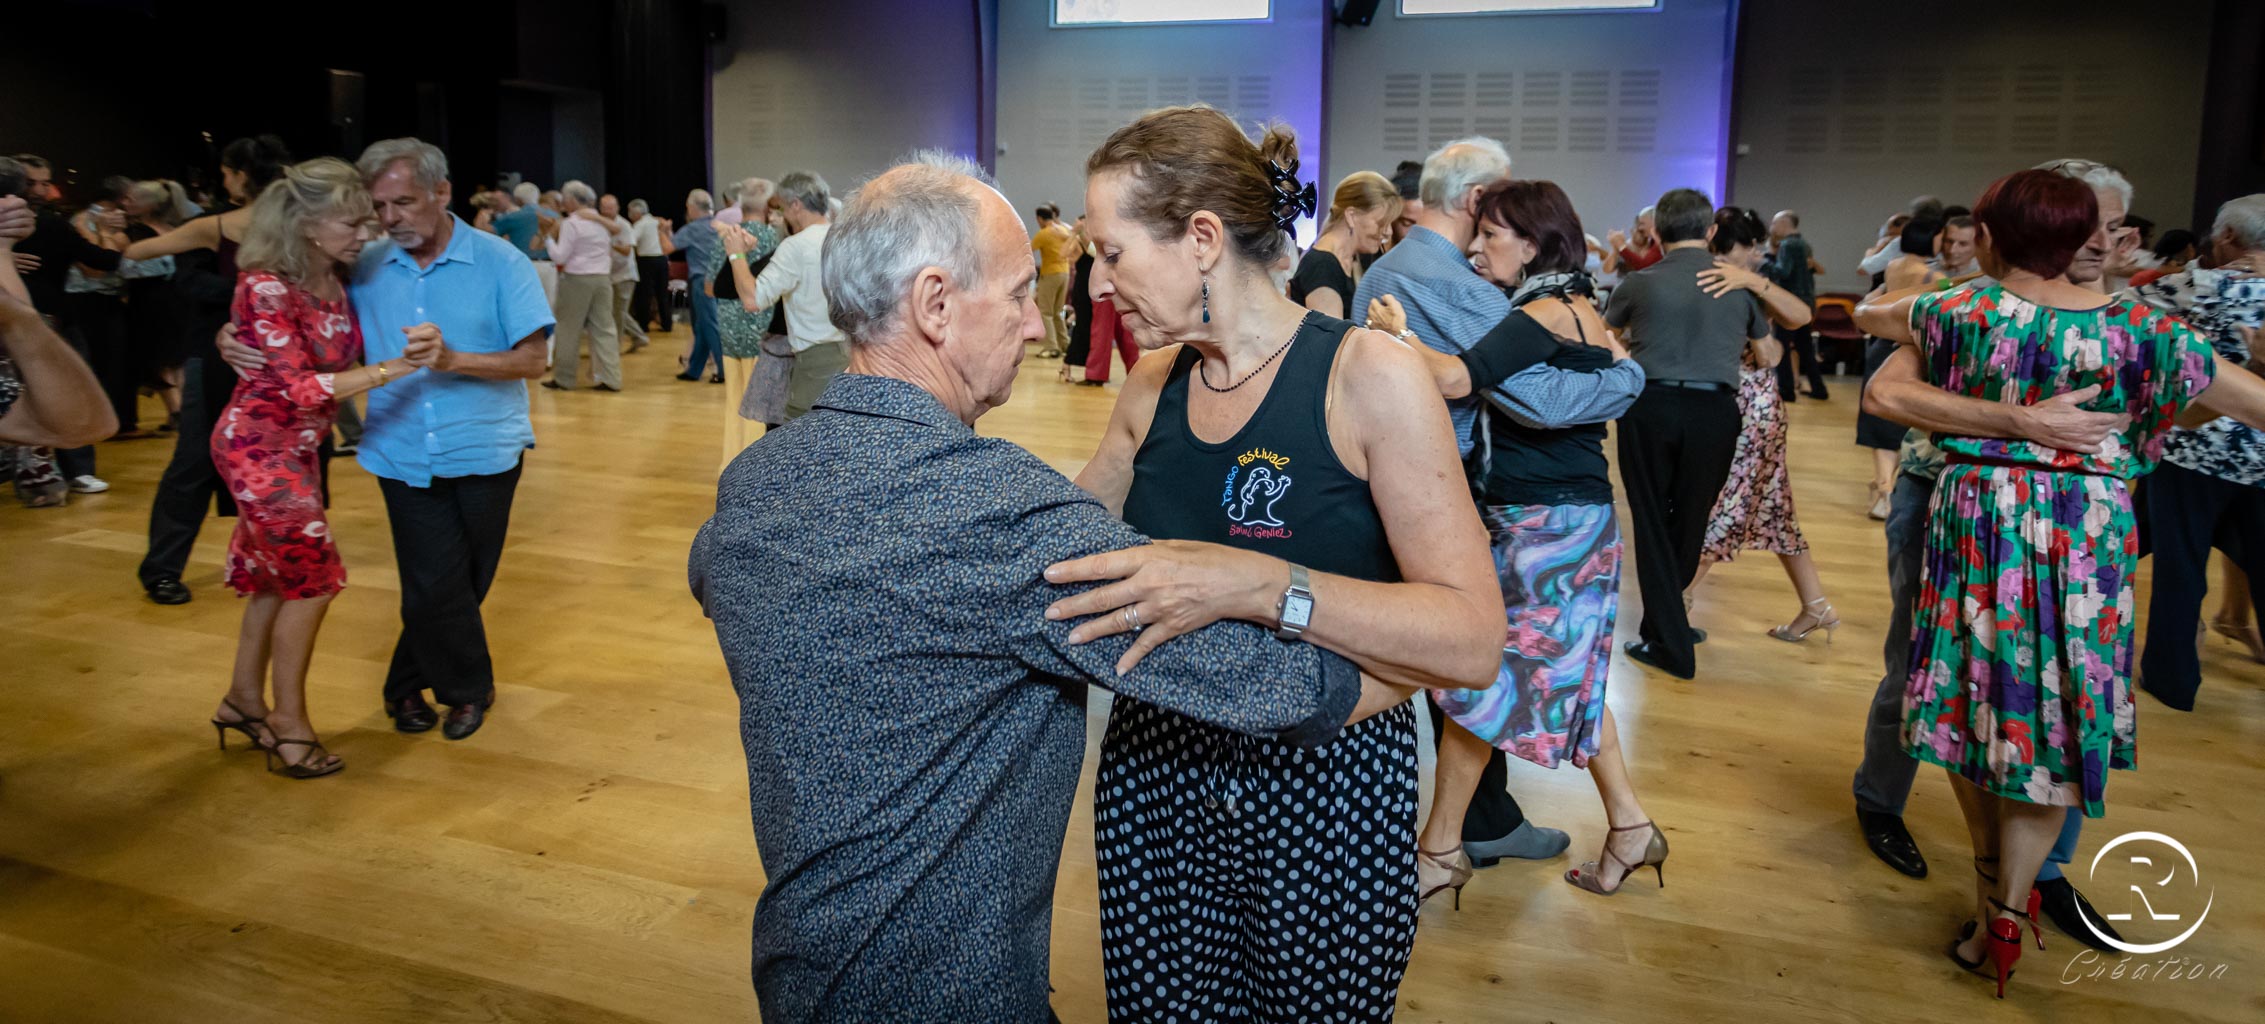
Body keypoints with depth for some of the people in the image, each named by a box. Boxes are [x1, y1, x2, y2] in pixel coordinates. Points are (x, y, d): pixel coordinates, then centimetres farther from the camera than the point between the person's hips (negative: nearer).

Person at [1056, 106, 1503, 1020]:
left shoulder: (1369, 375, -16)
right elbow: (1068, 539, 19)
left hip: (1329, 794, -4)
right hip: (1155, 777, 5)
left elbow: (1474, 642, -24)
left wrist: (1254, 585, -35)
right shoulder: (1152, 387, 2)